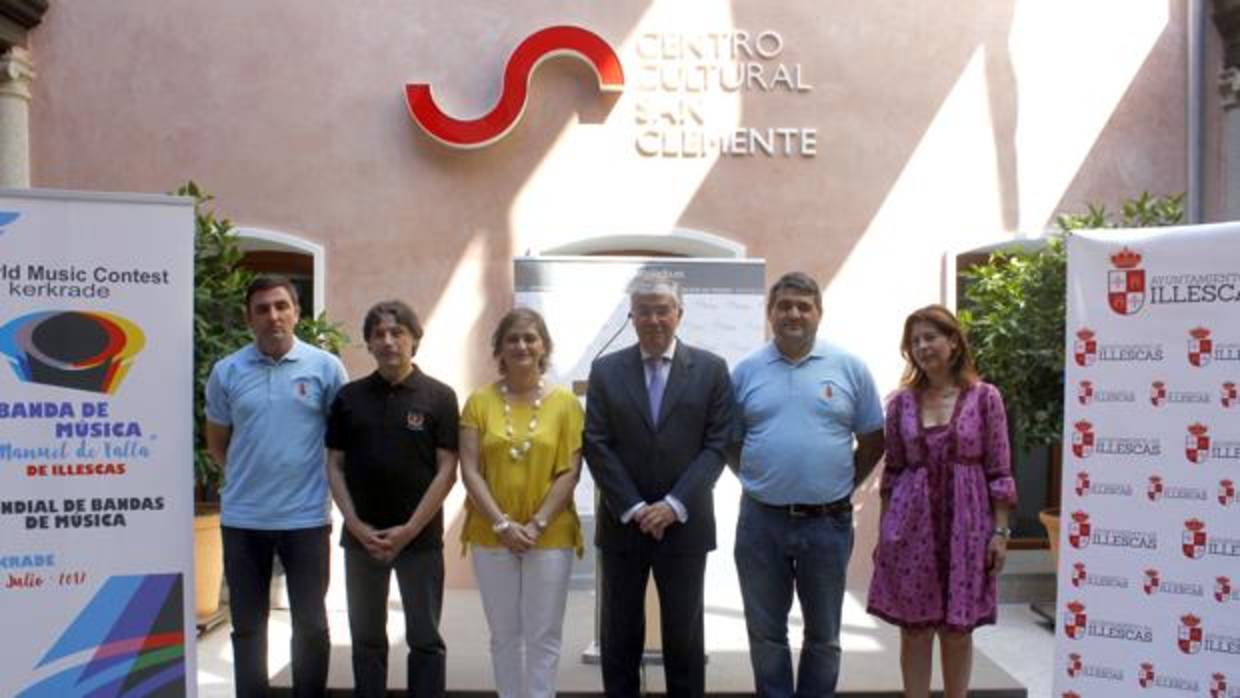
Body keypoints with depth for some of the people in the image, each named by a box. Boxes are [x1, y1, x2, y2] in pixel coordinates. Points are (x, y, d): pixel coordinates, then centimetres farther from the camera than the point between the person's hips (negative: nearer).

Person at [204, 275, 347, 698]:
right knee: (247, 626, 13)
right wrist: (247, 476, 6)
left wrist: (324, 479, 4)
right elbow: (217, 444, 13)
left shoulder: (325, 367, -3)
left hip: (306, 517, -2)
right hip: (243, 519, 2)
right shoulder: (227, 372, 2)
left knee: (310, 624, 8)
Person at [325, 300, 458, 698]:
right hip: (361, 537, 3)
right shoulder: (349, 397, 5)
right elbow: (334, 465, 6)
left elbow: (447, 470, -6)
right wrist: (357, 526, -6)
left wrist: (409, 529, -11)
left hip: (420, 538, -3)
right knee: (366, 638, 12)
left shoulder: (439, 397, -3)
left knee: (425, 639, 4)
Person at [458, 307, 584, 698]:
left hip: (550, 537, -1)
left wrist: (537, 524, -12)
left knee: (543, 637, 6)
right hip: (492, 537, 1)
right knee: (504, 635, 11)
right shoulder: (479, 401, 2)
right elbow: (469, 471, -2)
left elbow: (570, 472, -3)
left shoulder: (565, 402, 0)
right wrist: (502, 524, -12)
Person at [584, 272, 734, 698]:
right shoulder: (605, 370, 2)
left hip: (685, 524, -1)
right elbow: (597, 446, -2)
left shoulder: (711, 369, 0)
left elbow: (717, 445, -5)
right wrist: (634, 509, -10)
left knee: (684, 632, 10)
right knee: (619, 633, 10)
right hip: (622, 523, 1)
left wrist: (675, 505, -14)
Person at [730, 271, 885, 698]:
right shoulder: (747, 370, 2)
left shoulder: (849, 368, -1)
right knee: (765, 633, 12)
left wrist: (843, 486, 3)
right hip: (761, 522, 1)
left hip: (828, 523, 0)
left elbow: (873, 441, 6)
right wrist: (759, 483, 3)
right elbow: (729, 442, 10)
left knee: (823, 635, 13)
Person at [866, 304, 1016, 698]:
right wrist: (885, 529, 6)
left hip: (965, 525, -2)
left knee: (958, 630, 7)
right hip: (911, 525, 2)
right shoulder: (902, 402, 4)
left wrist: (1000, 531, -5)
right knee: (913, 629, 6)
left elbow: (999, 471, -1)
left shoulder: (984, 397, -2)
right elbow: (893, 470, 8)